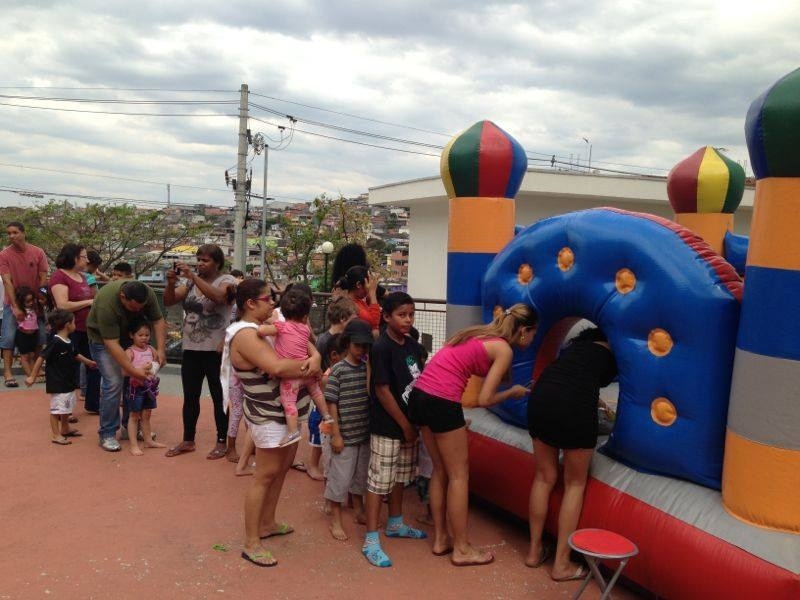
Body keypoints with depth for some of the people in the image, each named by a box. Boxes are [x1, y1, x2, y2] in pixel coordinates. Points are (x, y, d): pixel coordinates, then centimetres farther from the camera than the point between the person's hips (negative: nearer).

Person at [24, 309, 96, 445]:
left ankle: (65, 429, 36)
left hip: (69, 382, 9)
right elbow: (41, 358, -19)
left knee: (67, 407, 20)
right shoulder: (55, 342, -20)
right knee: (57, 408, -1)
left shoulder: (69, 342, 5)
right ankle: (56, 435, 7)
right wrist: (32, 377, -17)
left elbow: (75, 355, 24)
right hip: (56, 383, -9)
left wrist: (89, 362, 31)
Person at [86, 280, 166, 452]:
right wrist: (132, 370, -38)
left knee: (136, 381, 1)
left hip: (130, 335, 5)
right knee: (113, 383, -16)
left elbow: (158, 321, -15)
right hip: (103, 338, -5)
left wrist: (161, 350, -27)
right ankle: (107, 434, -3)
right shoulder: (106, 303, -39)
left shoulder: (148, 294, -24)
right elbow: (112, 344, -37)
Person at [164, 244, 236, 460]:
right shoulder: (190, 281, 8)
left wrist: (193, 277, -29)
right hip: (191, 349, 5)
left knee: (219, 398, 5)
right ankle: (188, 441, 27)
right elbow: (169, 301, 4)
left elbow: (218, 296, -27)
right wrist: (171, 282, -14)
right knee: (190, 397, 14)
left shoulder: (227, 280, -6)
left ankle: (222, 443, 17)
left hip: (216, 351, -5)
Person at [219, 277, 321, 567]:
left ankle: (267, 523, 36)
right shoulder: (245, 334, -21)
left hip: (289, 411, 10)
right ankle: (251, 544, 9)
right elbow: (276, 367, -34)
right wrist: (306, 368, -18)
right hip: (268, 416, -9)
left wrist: (315, 358, -16)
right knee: (266, 475, -2)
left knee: (281, 470, 19)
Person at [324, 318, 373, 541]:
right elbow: (332, 404, -11)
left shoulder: (369, 368, 3)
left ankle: (359, 512, 36)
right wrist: (336, 434, -13)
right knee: (340, 477, 4)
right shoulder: (338, 370, -11)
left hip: (366, 433, 5)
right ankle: (336, 520, 19)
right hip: (345, 435, -5)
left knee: (361, 475, 18)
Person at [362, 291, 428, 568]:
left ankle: (395, 524, 38)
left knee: (400, 476, 20)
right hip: (387, 427, -8)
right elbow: (382, 391, -18)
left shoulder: (413, 346, 4)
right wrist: (405, 425, -14)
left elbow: (419, 382, 10)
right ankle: (371, 540, 8)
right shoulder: (381, 349, -17)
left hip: (408, 423, 8)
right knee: (379, 480, 0)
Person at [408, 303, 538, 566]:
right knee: (459, 474, 6)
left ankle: (441, 539, 29)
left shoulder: (482, 334, 19)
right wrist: (513, 392, 9)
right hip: (442, 402, -8)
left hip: (420, 395, 9)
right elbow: (484, 399, -8)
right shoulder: (504, 349, -4)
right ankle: (462, 549, 16)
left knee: (441, 470, 19)